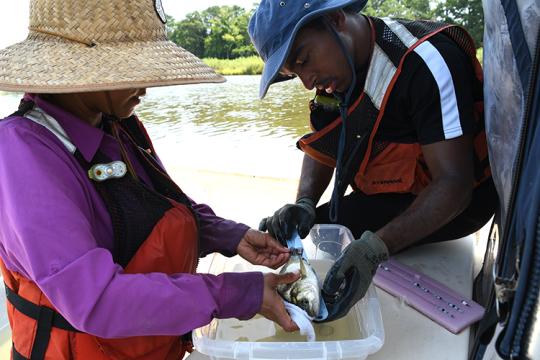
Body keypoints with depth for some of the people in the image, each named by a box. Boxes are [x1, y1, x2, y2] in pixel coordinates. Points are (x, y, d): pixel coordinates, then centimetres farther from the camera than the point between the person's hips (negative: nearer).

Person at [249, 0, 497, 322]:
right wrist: (304, 204, -17)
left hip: (452, 200, -7)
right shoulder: (335, 62, -3)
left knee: (323, 228, -20)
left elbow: (453, 184, -30)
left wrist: (373, 249, -40)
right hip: (385, 192, 7)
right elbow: (321, 151, 1)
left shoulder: (426, 63, -28)